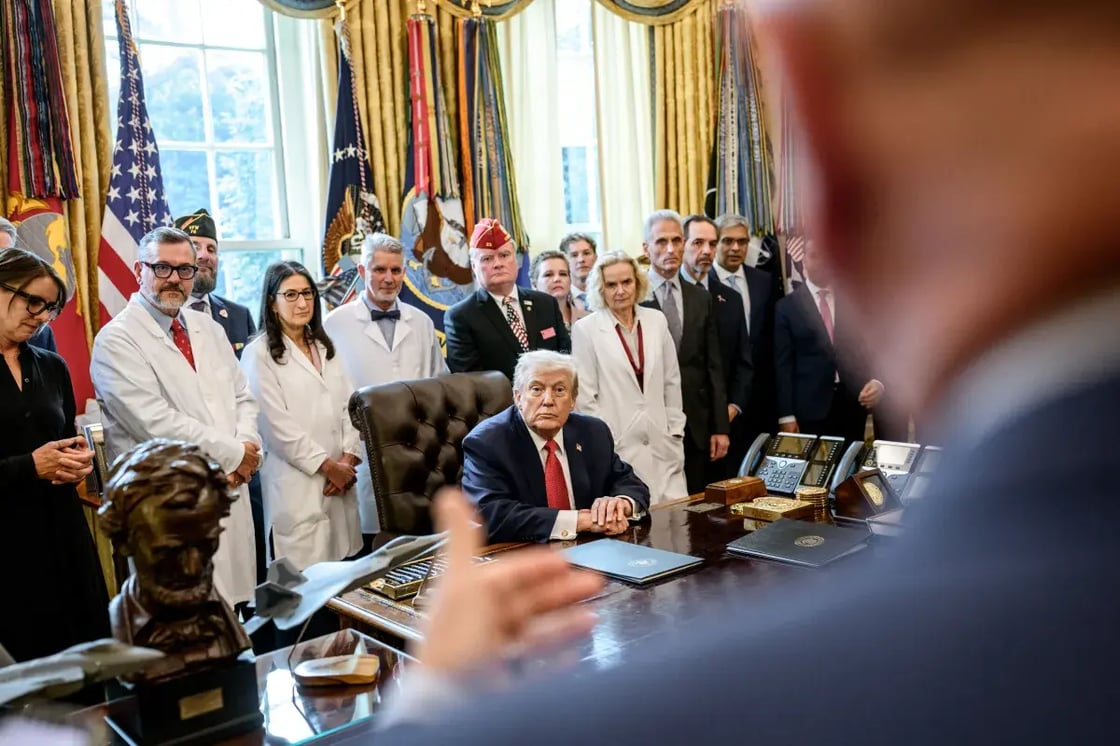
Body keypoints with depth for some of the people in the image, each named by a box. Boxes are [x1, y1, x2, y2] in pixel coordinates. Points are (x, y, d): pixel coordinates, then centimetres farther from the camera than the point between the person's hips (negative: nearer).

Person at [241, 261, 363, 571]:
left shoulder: (325, 347, 15)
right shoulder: (259, 354, -6)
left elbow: (349, 404, 10)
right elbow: (277, 424, -11)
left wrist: (348, 458, -4)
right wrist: (326, 465, -9)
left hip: (340, 476, 6)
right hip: (296, 482, -5)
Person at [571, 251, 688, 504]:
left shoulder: (656, 320, 9)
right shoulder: (585, 329, -3)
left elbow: (671, 381, 14)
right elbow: (585, 396, -4)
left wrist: (675, 431, 11)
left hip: (660, 445, 4)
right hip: (615, 449, -4)